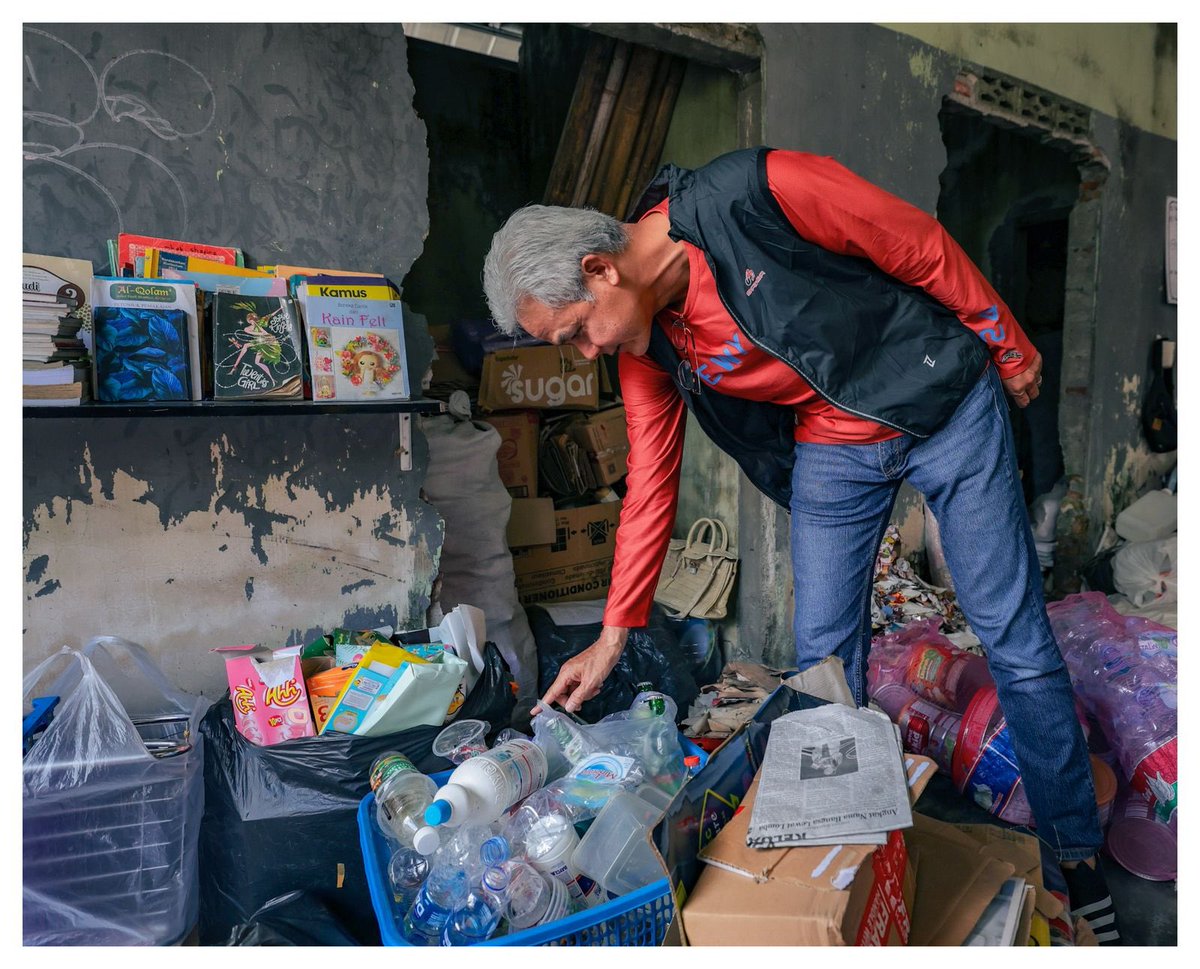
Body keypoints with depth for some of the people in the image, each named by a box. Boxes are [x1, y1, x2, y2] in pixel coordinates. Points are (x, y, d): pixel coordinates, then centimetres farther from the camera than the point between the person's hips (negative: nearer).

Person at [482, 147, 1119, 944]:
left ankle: (1077, 856, 24)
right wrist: (612, 637, 0)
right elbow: (650, 486, -1)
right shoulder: (645, 348, -7)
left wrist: (1010, 348, -3)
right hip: (832, 451, 5)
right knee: (823, 659, 4)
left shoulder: (753, 193, -27)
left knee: (1018, 643, 4)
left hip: (945, 406, -4)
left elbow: (923, 245, -15)